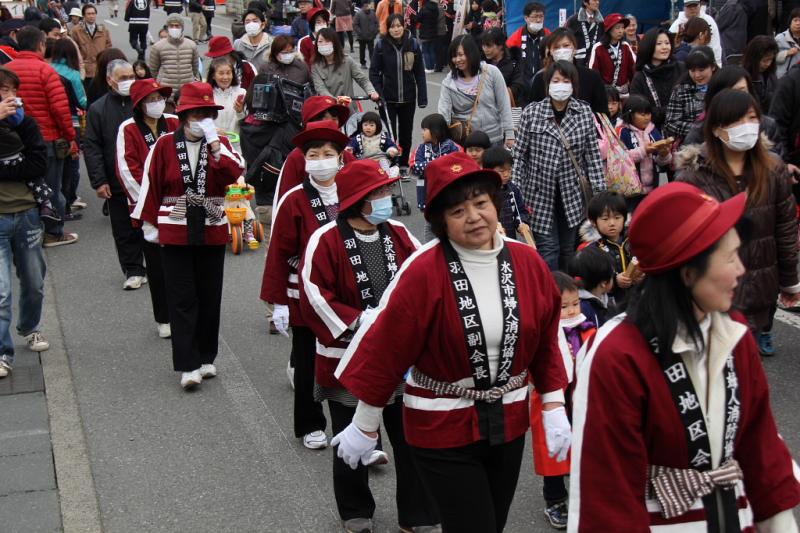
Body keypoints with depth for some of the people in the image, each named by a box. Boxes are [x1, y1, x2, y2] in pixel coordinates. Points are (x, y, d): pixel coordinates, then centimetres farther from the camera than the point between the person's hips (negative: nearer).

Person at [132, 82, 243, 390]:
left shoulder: (221, 144, 3)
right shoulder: (165, 144, -4)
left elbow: (234, 174, -16)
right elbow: (151, 183, 1)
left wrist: (215, 145, -21)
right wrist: (149, 222, 2)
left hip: (212, 232, 2)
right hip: (175, 232, -2)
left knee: (209, 296, 9)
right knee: (182, 299, -3)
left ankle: (206, 358, 22)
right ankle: (188, 365, -1)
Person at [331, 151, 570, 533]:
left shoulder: (528, 262, -4)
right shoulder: (424, 272, -19)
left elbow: (545, 342, 6)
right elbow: (385, 348, -14)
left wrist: (554, 408, 2)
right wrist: (365, 428, -9)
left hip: (509, 423, 5)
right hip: (441, 430, -5)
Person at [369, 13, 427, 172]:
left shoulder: (413, 44, -3)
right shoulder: (381, 45, -7)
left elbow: (420, 73, 0)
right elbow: (374, 71, -2)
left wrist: (422, 98, -3)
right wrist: (379, 93, -12)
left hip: (408, 98, 2)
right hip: (388, 99, -2)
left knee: (406, 133, 13)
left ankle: (403, 165, 29)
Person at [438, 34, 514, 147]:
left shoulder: (492, 73, -6)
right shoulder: (448, 83, -3)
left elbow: (504, 105, -2)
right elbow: (443, 113, -9)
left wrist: (509, 134, -4)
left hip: (494, 138, 0)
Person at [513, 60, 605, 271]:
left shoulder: (585, 112, 0)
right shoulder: (531, 113, -6)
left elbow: (593, 153, 2)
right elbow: (519, 153, -3)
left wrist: (599, 190, -3)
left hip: (572, 192, 2)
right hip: (541, 191, -2)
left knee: (569, 249, 12)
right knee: (547, 248, -3)